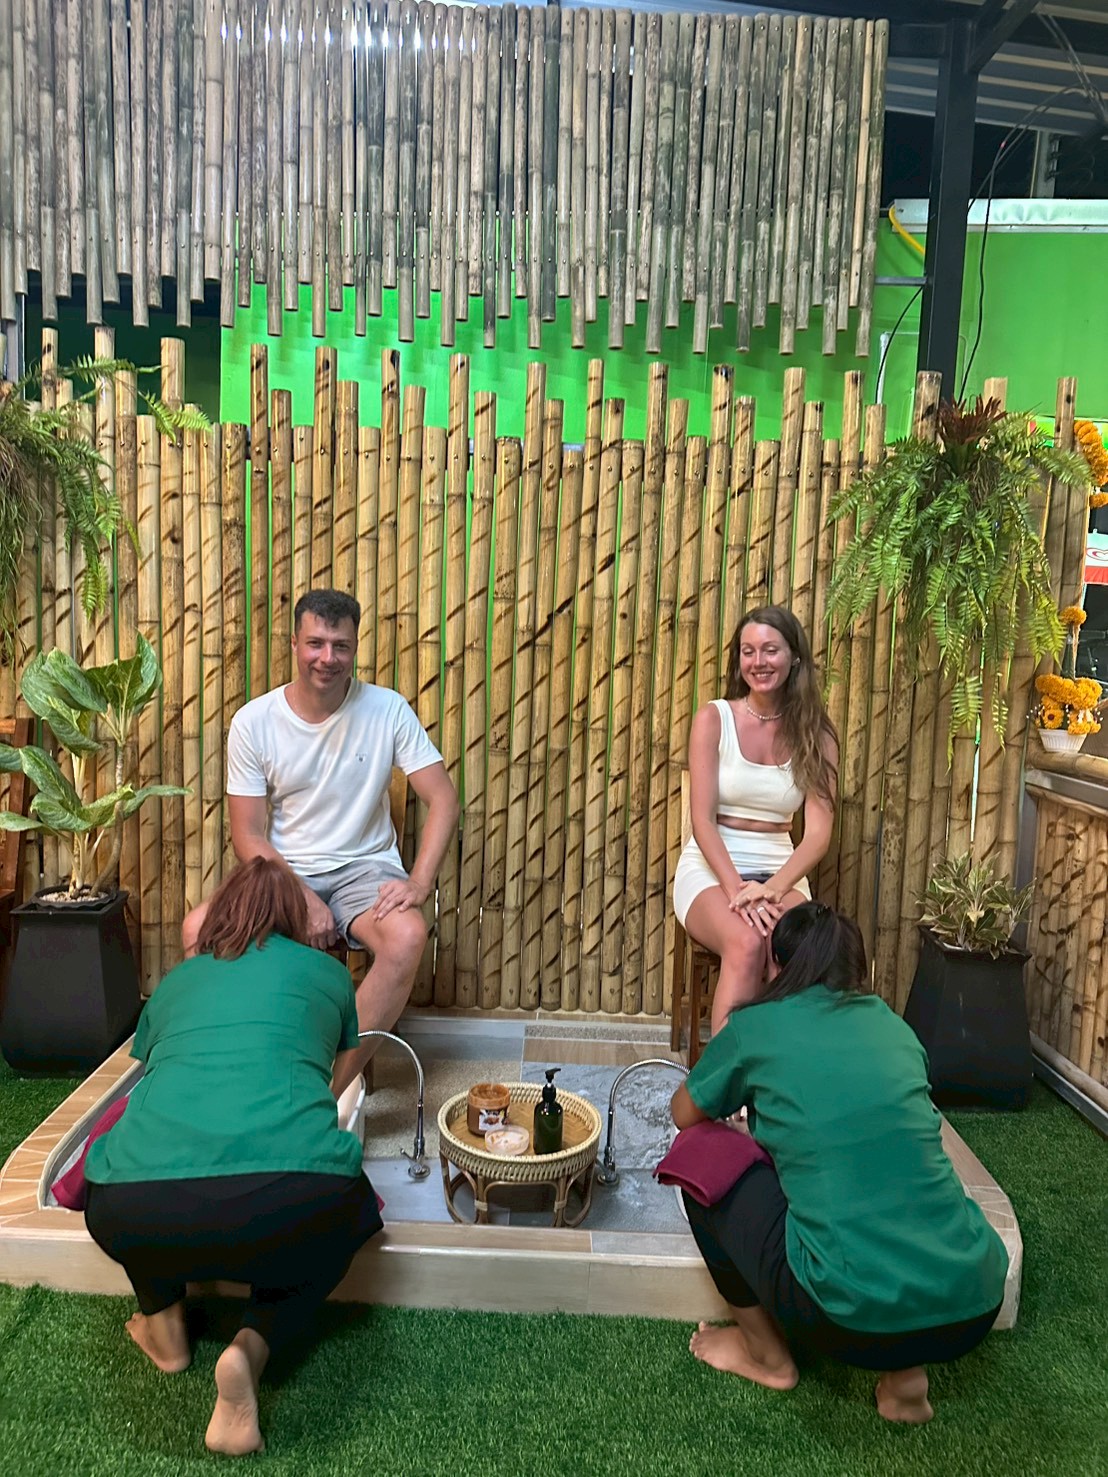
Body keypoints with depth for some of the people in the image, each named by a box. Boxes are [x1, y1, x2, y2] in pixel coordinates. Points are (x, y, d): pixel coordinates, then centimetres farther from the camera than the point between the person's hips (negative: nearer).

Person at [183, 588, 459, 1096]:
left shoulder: (388, 710, -6)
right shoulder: (253, 721, -5)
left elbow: (443, 798, -8)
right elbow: (248, 836, -4)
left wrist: (419, 883, -23)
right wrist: (303, 900, -18)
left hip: (364, 867, -1)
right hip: (283, 873, 1)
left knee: (408, 936, -33)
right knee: (198, 929, -25)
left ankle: (335, 1085, -18)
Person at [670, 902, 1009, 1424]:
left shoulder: (757, 1026, 2)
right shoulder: (892, 1025, 14)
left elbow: (684, 1114, 21)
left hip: (854, 1319, -5)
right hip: (974, 1311, 5)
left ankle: (765, 1353, 23)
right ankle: (906, 1373, 19)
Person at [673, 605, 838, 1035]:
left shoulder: (816, 735, 4)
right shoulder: (713, 718, -1)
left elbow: (818, 833, -4)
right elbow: (702, 819, -8)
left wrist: (772, 888, -21)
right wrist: (736, 889, -21)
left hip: (781, 873, 2)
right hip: (711, 869, -2)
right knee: (746, 944, -33)